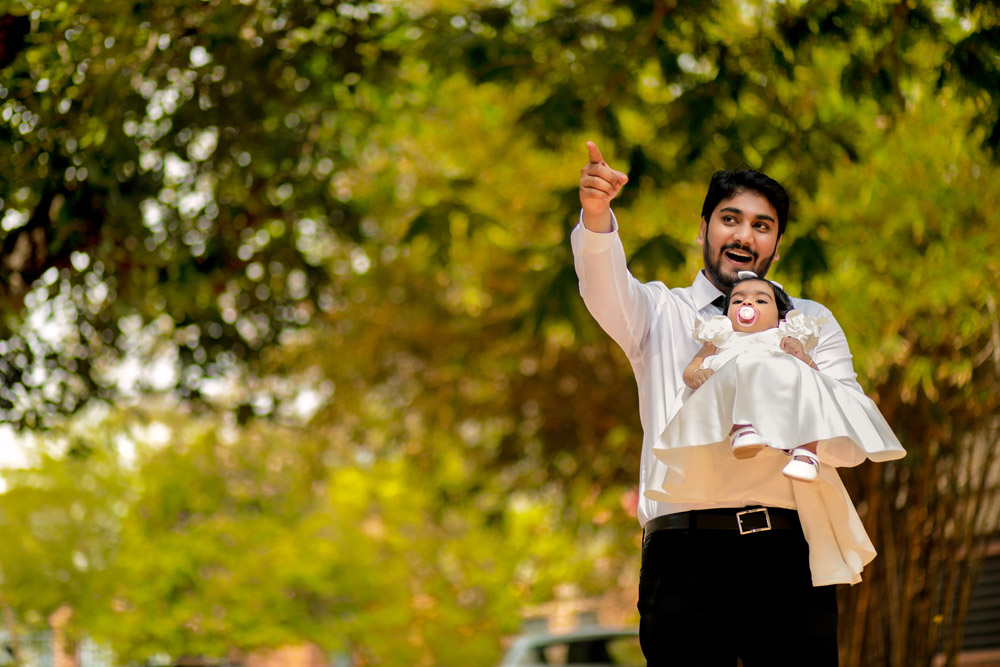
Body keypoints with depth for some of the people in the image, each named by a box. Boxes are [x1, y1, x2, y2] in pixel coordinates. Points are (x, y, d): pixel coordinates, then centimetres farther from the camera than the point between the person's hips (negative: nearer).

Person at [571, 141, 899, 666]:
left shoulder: (810, 321, 23)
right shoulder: (662, 312, 20)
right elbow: (606, 287, -3)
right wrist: (596, 214, -24)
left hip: (791, 548, 2)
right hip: (689, 546, -1)